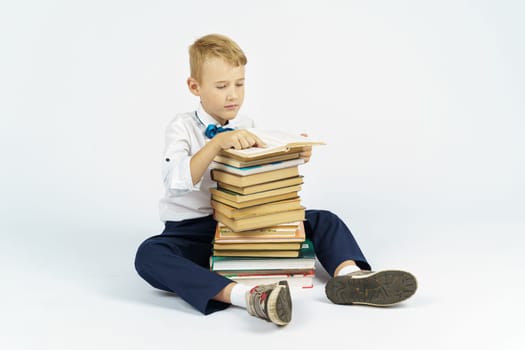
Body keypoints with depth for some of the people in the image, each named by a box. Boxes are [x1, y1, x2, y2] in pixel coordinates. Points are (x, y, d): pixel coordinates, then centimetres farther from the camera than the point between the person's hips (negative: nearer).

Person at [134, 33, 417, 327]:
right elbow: (177, 182, -23)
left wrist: (295, 158, -15)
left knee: (324, 221, -7)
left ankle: (349, 274, -35)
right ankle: (244, 295, -52)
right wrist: (217, 142, -34)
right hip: (195, 228, -4)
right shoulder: (183, 127, -5)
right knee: (149, 254, -36)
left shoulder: (248, 127, 8)